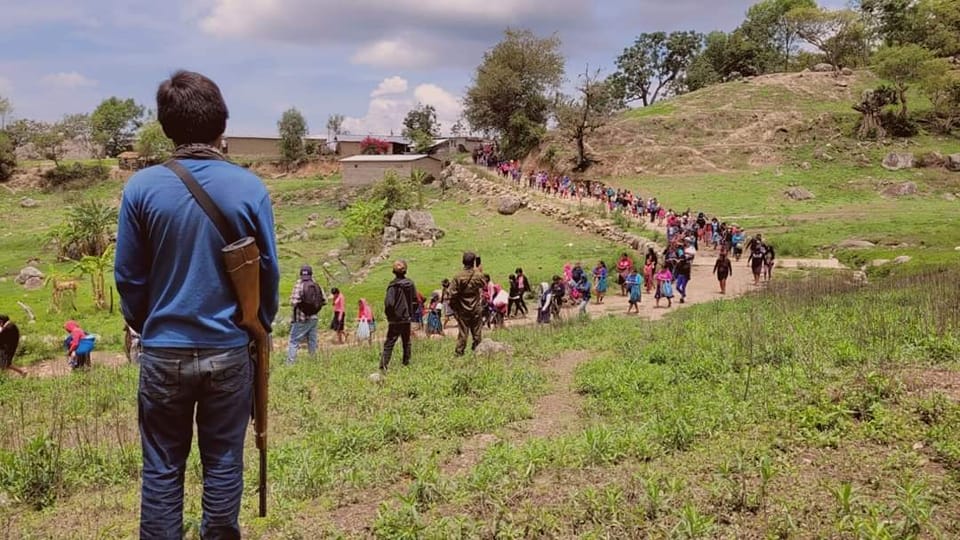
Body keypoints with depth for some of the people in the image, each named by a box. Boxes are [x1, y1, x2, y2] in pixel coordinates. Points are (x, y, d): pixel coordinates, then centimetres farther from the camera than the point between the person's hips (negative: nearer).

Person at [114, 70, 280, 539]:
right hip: (229, 350, 0)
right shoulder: (249, 187, -9)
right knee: (223, 461, 14)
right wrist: (262, 326, 14)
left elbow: (128, 276, -2)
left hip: (164, 351, 0)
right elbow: (269, 271, -2)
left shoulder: (142, 187, -9)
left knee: (162, 467, 13)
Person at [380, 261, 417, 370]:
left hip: (395, 320, -4)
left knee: (389, 343, -2)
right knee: (406, 342, 17)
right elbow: (415, 301, 6)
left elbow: (389, 303, -19)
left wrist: (389, 315, -3)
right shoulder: (411, 284, 0)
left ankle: (383, 364, -11)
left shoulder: (393, 286, -15)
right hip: (407, 319, 4)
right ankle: (406, 362, 20)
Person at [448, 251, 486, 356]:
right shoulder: (478, 275, -10)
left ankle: (459, 352, 8)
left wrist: (454, 307, 4)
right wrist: (477, 269, 17)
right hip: (476, 309, 1)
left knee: (462, 332, 6)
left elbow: (452, 294, -12)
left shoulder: (458, 276, -14)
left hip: (462, 310, -1)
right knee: (477, 332, 11)